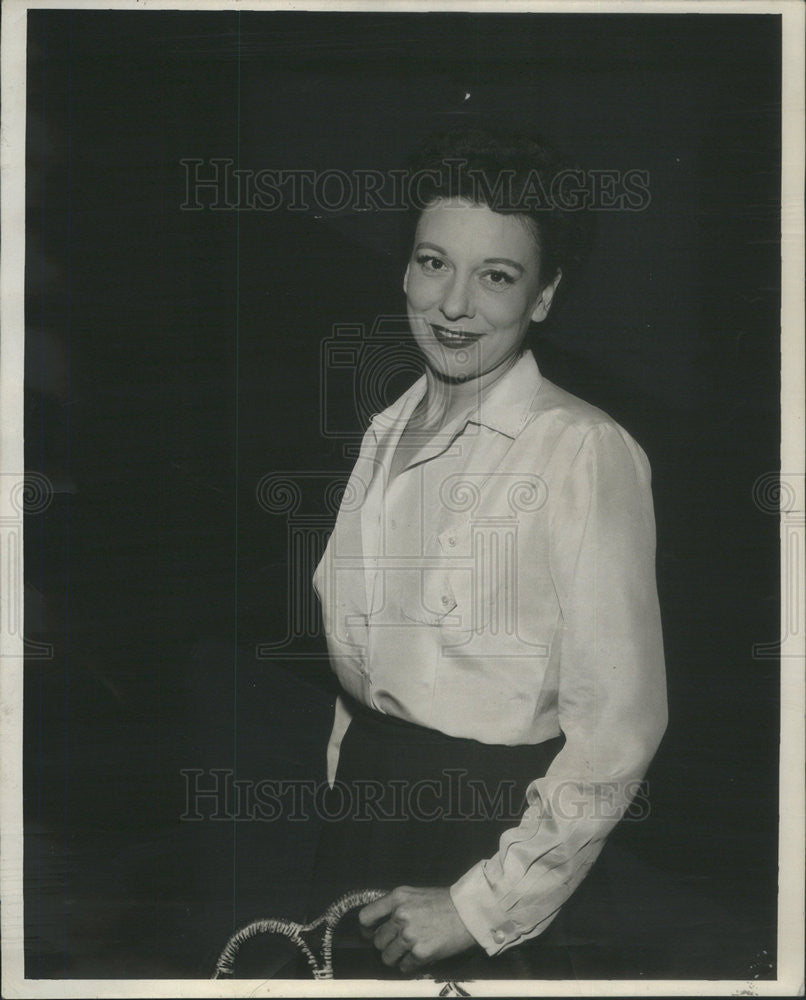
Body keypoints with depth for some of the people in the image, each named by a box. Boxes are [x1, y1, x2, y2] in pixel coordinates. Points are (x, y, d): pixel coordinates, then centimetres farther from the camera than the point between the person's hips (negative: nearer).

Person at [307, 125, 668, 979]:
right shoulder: (389, 434, 4)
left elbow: (618, 727, -20)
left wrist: (479, 906, -16)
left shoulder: (585, 452, -18)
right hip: (360, 790, 6)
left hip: (490, 812, -6)